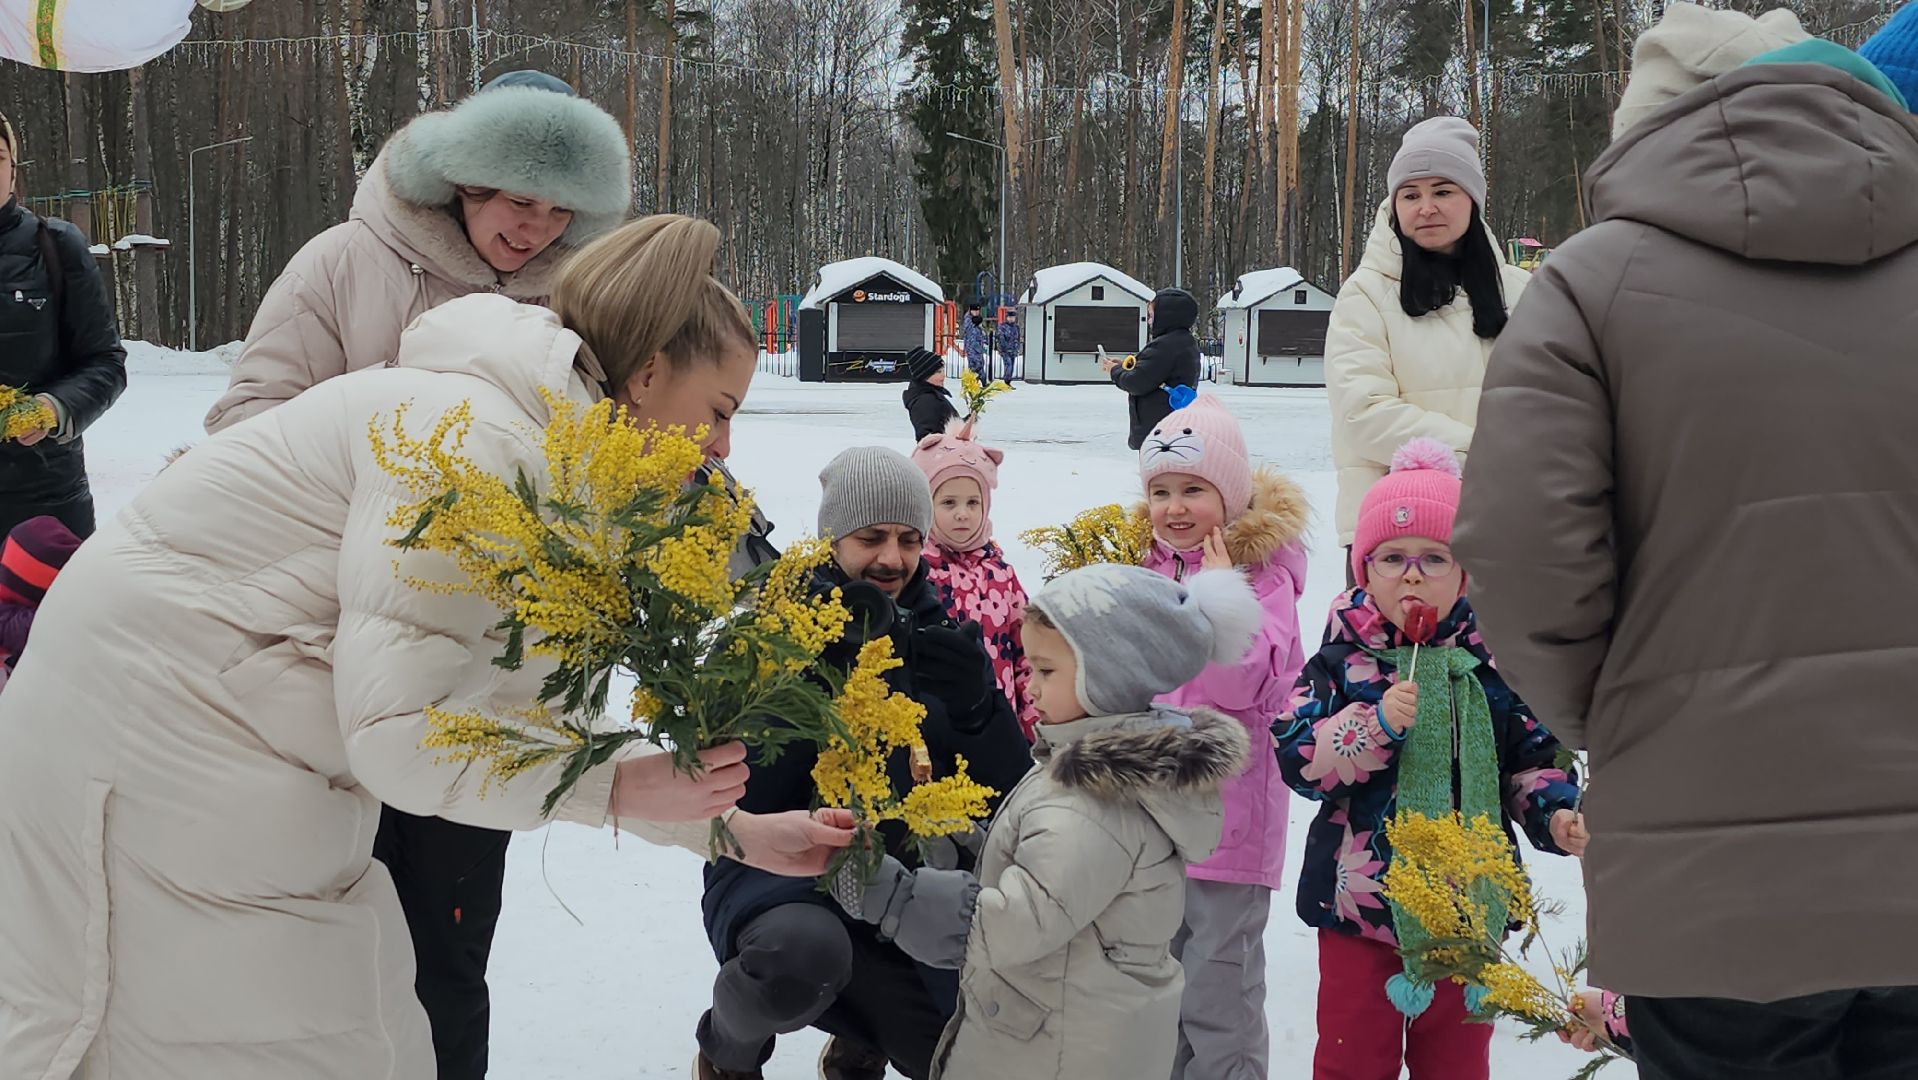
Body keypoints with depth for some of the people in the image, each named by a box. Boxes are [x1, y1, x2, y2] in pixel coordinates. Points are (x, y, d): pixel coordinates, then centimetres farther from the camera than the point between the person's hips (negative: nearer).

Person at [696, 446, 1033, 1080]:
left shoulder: (936, 639, 3)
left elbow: (1008, 790, -2)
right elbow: (745, 799, -20)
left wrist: (975, 701, -22)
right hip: (774, 870, -4)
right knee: (802, 948, -38)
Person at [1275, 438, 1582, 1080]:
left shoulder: (1493, 664, 2)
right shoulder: (1341, 663, -5)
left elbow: (1530, 760, 9)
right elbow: (1298, 760, -13)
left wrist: (1557, 815, -9)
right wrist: (1376, 723, -25)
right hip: (1360, 902, -2)